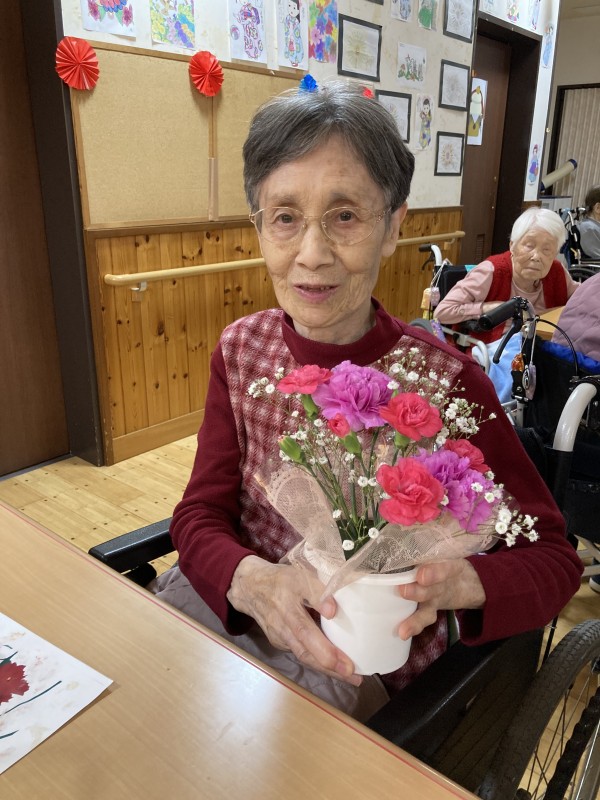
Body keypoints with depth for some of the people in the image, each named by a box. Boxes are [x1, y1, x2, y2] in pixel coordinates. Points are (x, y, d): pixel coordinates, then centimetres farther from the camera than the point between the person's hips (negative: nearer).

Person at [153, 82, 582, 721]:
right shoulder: (240, 349, -7)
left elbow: (551, 557, -11)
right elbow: (201, 512, -7)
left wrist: (453, 583, -33)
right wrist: (254, 581, -29)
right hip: (232, 598, 4)